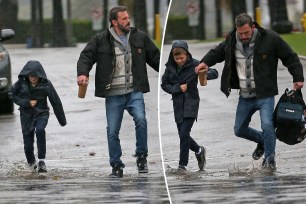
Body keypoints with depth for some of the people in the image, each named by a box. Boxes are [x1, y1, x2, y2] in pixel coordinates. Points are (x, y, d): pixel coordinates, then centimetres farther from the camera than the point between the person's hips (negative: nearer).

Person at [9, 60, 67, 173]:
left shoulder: (46, 84, -13)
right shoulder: (21, 82, -10)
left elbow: (55, 101, -7)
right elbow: (12, 95, 0)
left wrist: (62, 119, -2)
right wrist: (27, 103, -15)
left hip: (41, 114, -2)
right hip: (26, 115, 2)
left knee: (40, 130, -32)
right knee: (28, 144, 2)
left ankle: (41, 160, -25)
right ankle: (31, 163, 32)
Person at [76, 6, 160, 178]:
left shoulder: (140, 37, 8)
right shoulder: (101, 40, 1)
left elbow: (155, 57, 15)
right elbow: (86, 56, -1)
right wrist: (83, 73, -19)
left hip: (134, 92, 0)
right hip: (113, 95, 0)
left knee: (141, 120, -23)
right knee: (112, 131, 1)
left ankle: (142, 157, -4)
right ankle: (116, 166, 16)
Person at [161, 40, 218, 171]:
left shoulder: (194, 64, -10)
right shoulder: (170, 67, -1)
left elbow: (214, 73, -7)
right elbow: (164, 85, 5)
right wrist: (178, 88, -12)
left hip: (191, 103, -4)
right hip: (178, 105, 4)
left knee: (184, 133, -14)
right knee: (183, 134, 9)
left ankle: (182, 165, -7)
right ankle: (199, 151, 36)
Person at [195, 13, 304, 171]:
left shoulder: (270, 38, -12)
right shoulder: (232, 40, -1)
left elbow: (290, 58, -4)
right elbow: (218, 52, 18)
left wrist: (298, 78, -9)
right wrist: (205, 62, -1)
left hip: (265, 94, -5)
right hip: (245, 97, 5)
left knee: (267, 125, -22)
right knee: (239, 130, 12)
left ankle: (269, 159, -4)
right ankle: (262, 141, 40)